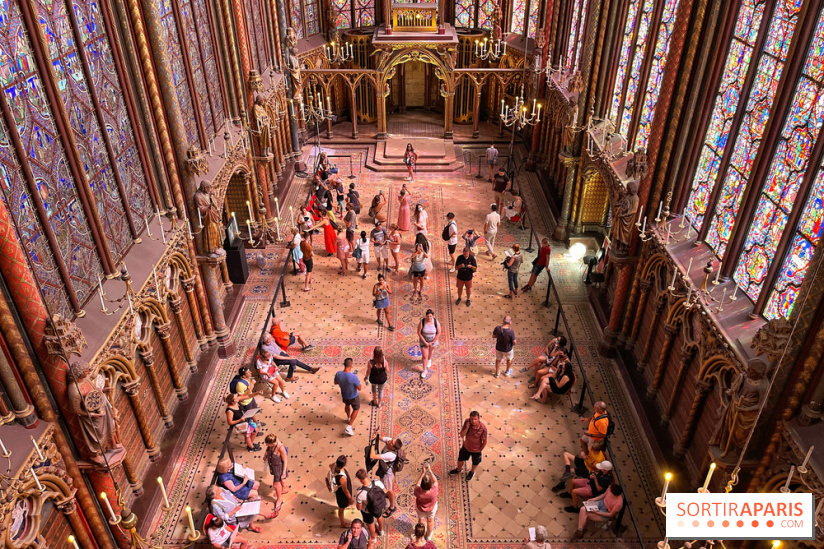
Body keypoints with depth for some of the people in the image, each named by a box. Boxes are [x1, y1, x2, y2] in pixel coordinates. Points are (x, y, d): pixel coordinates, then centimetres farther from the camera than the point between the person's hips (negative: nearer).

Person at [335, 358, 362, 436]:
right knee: (356, 409, 23)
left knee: (347, 405, 35)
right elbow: (359, 388, -25)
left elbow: (336, 383, -4)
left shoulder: (338, 374, -26)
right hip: (353, 397, -4)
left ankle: (348, 418, 61)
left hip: (344, 395, 4)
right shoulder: (354, 377, -40)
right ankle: (348, 428, 19)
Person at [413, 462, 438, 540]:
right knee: (430, 520, 31)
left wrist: (423, 473, -23)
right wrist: (430, 471, -24)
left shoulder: (417, 492, -43)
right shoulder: (434, 491, -43)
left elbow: (417, 483, -20)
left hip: (420, 508, 0)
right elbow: (435, 481, -23)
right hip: (432, 508, 0)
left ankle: (421, 534, 59)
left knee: (421, 520, 32)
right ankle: (429, 536, 56)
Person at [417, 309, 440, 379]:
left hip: (433, 340, 1)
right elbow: (419, 333, -17)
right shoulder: (422, 322, -26)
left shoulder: (436, 322, -23)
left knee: (430, 351, 28)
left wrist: (432, 342, -14)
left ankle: (429, 359, 62)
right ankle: (425, 370, 21)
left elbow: (439, 333, -14)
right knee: (424, 356, 2)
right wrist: (425, 342, -17)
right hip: (423, 340, -1)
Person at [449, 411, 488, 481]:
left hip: (476, 450, -3)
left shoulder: (483, 428, -34)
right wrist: (467, 427, -36)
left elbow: (484, 441, -19)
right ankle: (459, 469, 60)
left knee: (475, 463, 26)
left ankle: (472, 472, 60)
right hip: (466, 447, 3)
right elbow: (462, 435, -21)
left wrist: (480, 450, -7)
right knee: (460, 459, 27)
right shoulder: (467, 422, -27)